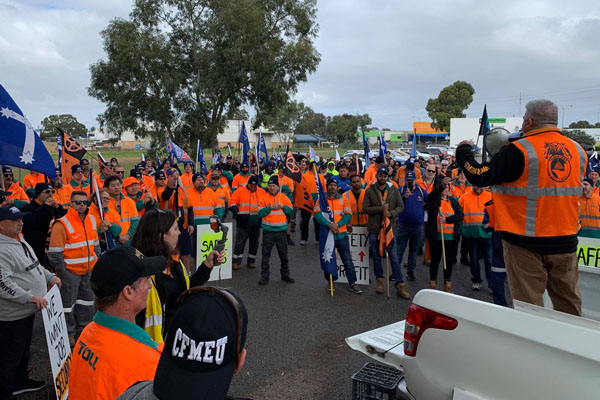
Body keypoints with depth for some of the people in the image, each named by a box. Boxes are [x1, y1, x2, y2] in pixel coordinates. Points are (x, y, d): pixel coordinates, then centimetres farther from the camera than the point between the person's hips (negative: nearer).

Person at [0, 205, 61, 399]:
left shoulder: (20, 241, 9)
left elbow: (33, 264, 23)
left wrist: (50, 277, 16)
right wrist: (31, 297, -29)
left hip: (27, 310, 10)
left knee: (24, 349, 24)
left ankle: (21, 381, 41)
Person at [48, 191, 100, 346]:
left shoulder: (92, 220, 6)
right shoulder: (62, 224, -16)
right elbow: (55, 251, -14)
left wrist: (97, 262, 12)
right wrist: (61, 270, -13)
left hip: (89, 269, 7)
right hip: (70, 271, -7)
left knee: (87, 300, 17)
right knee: (68, 303, 5)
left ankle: (83, 328, 32)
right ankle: (69, 333, 20)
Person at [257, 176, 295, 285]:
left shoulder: (284, 197, 4)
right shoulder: (263, 198, 0)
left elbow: (290, 210, 0)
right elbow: (260, 213, -9)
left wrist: (282, 206, -16)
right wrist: (271, 207, -20)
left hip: (281, 230, 1)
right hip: (268, 230, -1)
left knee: (283, 254, 10)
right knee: (265, 254, 3)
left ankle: (285, 275, 23)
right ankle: (264, 276, 11)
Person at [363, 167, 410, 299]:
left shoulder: (394, 190, 3)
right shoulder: (369, 191, -2)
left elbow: (401, 206, 3)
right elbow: (365, 208, -5)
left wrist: (391, 213, -16)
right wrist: (380, 209, -18)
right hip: (374, 228, 0)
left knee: (394, 257, 2)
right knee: (376, 256, 11)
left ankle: (400, 284, 8)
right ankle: (380, 280, 27)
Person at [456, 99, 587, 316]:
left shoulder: (519, 150, -12)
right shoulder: (578, 151, 5)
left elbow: (480, 176, -13)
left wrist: (463, 151, 5)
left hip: (526, 242, -5)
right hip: (566, 241, 5)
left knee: (529, 304, 5)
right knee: (569, 302, 16)